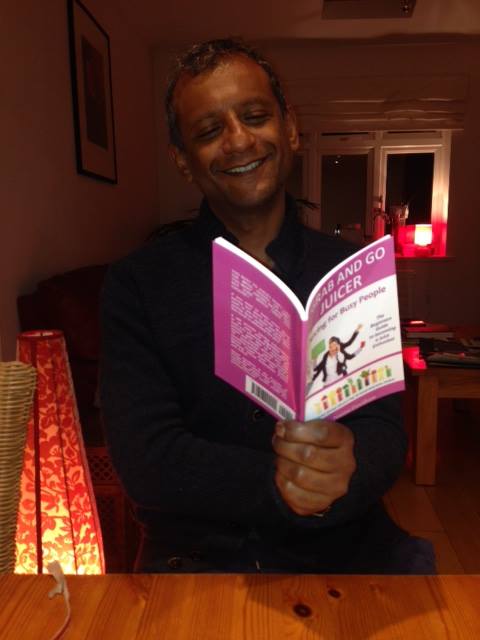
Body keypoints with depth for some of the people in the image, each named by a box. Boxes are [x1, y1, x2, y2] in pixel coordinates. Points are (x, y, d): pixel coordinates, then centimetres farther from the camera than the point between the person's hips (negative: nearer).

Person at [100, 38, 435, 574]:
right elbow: (145, 460, -11)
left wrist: (348, 465, -24)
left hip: (343, 548, 4)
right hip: (195, 555, -3)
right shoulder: (136, 284, -4)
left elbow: (384, 429, -2)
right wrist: (279, 484, -24)